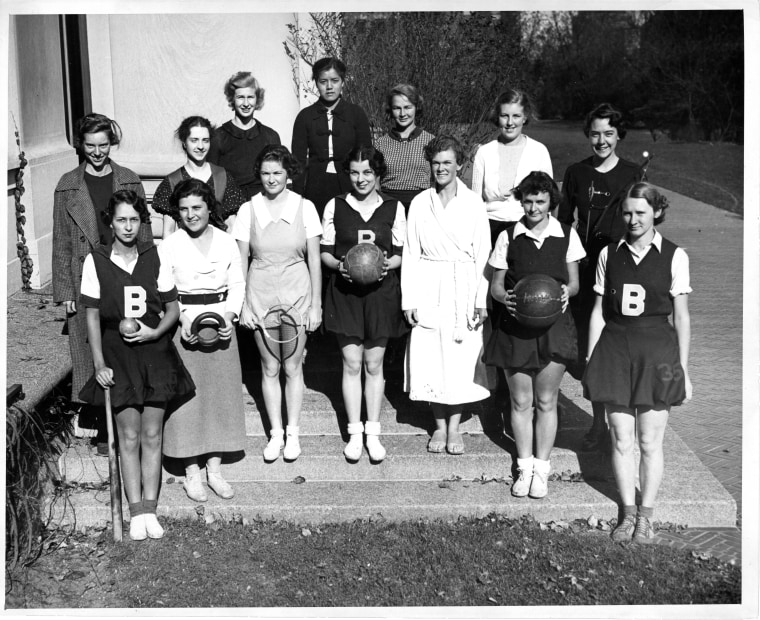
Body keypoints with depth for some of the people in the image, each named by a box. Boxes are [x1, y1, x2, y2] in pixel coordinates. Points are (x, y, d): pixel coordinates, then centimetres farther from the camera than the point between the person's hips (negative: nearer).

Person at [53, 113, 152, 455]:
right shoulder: (68, 186, 2)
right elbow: (61, 242, 2)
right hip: (87, 281, -1)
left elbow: (143, 233, 7)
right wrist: (65, 291, -3)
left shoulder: (129, 181, 5)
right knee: (94, 356, 3)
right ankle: (104, 430, 12)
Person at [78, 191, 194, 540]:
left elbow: (173, 308, 5)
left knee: (152, 435, 4)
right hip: (118, 355, -1)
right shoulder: (96, 261, -3)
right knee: (129, 436, 2)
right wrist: (99, 364, -5)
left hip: (154, 352, 1)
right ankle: (136, 512, 8)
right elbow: (92, 316, -1)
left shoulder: (155, 258, 0)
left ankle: (149, 509, 10)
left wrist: (155, 331, -13)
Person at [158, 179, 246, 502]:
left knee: (221, 394, 8)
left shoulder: (227, 242, 4)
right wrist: (182, 320, -18)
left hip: (220, 322, 3)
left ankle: (214, 469, 20)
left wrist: (229, 316, -11)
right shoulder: (169, 245, -3)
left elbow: (237, 285, 5)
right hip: (183, 326, -3)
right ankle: (191, 472, 12)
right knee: (187, 396, 1)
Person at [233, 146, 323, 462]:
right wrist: (242, 305, -3)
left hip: (297, 293, -1)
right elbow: (241, 262, 2)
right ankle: (276, 433, 20)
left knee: (293, 366, 6)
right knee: (269, 368, 8)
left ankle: (293, 433, 19)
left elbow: (314, 260, -1)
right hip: (260, 293, 1)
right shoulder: (248, 210, -2)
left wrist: (316, 305, -2)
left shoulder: (304, 208, -3)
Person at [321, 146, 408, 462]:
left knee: (374, 364, 6)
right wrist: (339, 264, -15)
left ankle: (373, 432, 16)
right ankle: (354, 433, 13)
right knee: (352, 363, 1)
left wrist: (388, 263, -14)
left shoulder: (394, 208, 2)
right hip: (345, 291, 0)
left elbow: (401, 252, 6)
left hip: (380, 290, 0)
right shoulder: (335, 206, 1)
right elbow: (325, 251, 5)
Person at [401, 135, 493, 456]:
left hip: (464, 289, -1)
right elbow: (411, 254, 5)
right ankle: (440, 425, 18)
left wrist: (482, 299, -5)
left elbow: (483, 254, 0)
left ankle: (454, 426, 15)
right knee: (430, 358, 2)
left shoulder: (473, 203, 1)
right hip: (429, 290, 1)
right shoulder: (419, 203, 5)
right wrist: (409, 299, 0)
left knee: (462, 357, 0)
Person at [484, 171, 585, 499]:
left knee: (546, 401, 7)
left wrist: (565, 292, -15)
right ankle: (524, 466, 24)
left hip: (553, 325, 0)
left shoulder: (566, 235, 1)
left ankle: (541, 467, 20)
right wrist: (506, 297, -19)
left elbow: (574, 282, 7)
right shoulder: (508, 238, -1)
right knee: (520, 401, 9)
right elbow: (495, 286, 3)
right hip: (515, 325, 0)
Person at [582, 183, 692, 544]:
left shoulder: (674, 256, -1)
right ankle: (628, 512, 20)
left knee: (650, 441, 4)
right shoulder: (609, 254, 5)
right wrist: (589, 362, 6)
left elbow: (681, 318, 1)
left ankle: (645, 515, 19)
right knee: (621, 439, 5)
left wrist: (684, 370, 1)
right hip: (615, 349, 2)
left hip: (657, 352, -2)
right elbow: (598, 311, 8)